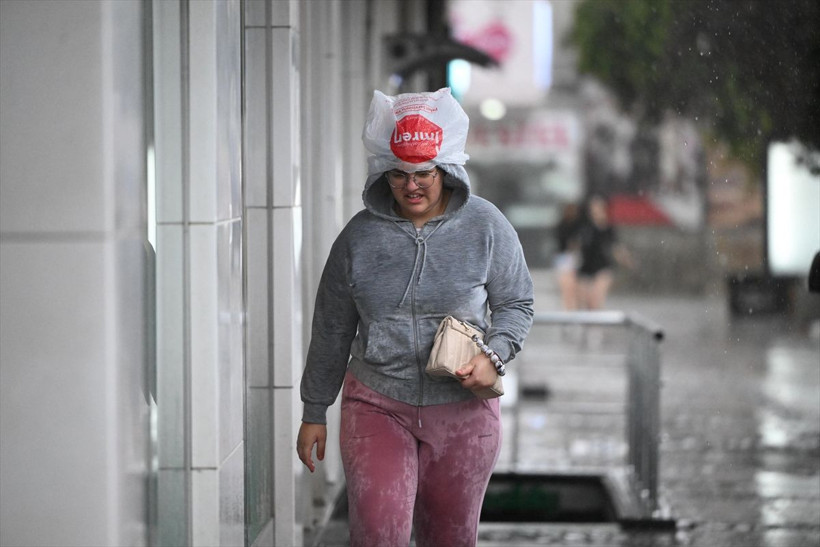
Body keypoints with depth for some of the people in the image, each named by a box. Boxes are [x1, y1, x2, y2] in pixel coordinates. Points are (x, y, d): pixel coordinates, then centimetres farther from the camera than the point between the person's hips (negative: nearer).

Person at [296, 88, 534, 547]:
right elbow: (332, 329, 8)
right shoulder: (360, 236, 0)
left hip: (462, 410, 0)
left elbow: (517, 304, 6)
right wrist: (314, 412, 11)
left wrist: (494, 356, -14)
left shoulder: (485, 225, -2)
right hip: (377, 406, 0)